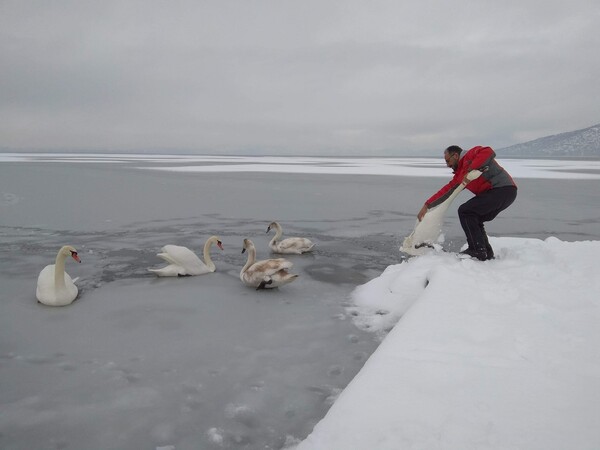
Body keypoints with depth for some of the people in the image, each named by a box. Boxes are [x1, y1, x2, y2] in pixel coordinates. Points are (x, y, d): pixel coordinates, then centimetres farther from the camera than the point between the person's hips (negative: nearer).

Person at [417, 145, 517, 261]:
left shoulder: (470, 155, -4)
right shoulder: (459, 174, 22)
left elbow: (489, 152, -23)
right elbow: (446, 190, 21)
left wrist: (470, 170, -23)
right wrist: (427, 205, 18)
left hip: (503, 189, -10)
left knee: (465, 211, -10)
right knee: (472, 220, 16)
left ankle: (478, 251, -9)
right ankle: (487, 254, 18)